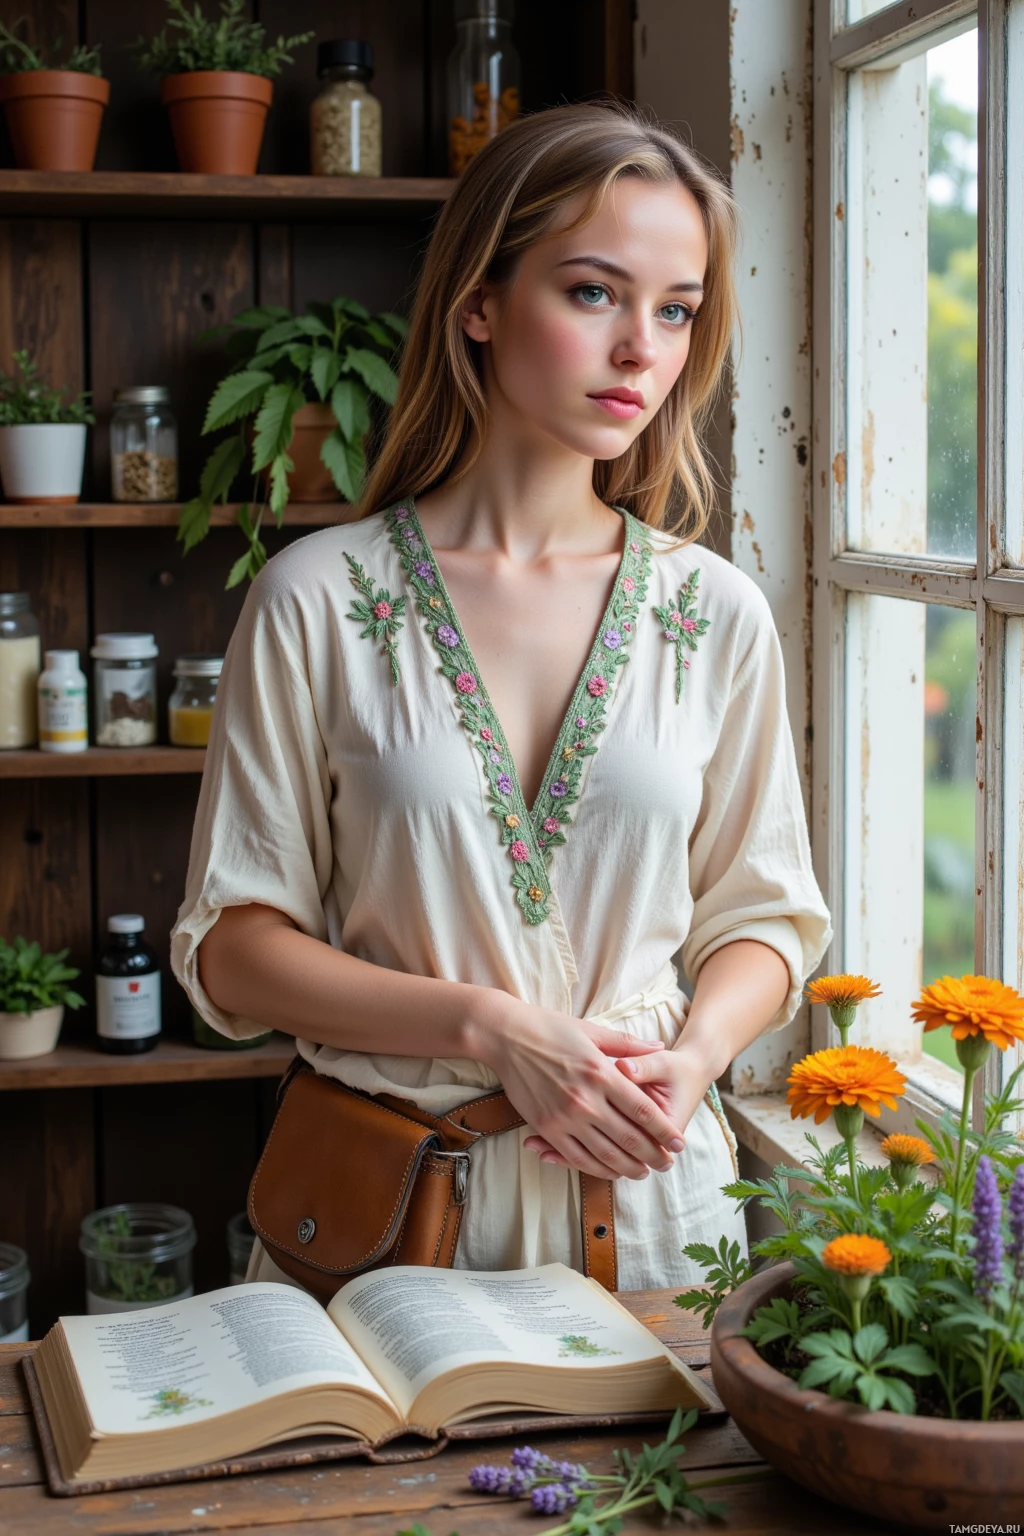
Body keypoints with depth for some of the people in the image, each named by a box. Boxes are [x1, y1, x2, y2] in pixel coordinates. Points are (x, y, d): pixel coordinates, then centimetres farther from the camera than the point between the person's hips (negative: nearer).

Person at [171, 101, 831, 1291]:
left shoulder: (717, 615, 0)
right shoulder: (319, 601, -7)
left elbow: (764, 915, 7)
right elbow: (232, 946, -5)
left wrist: (693, 1055, -13)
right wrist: (488, 1026, -17)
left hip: (646, 1191, 2)